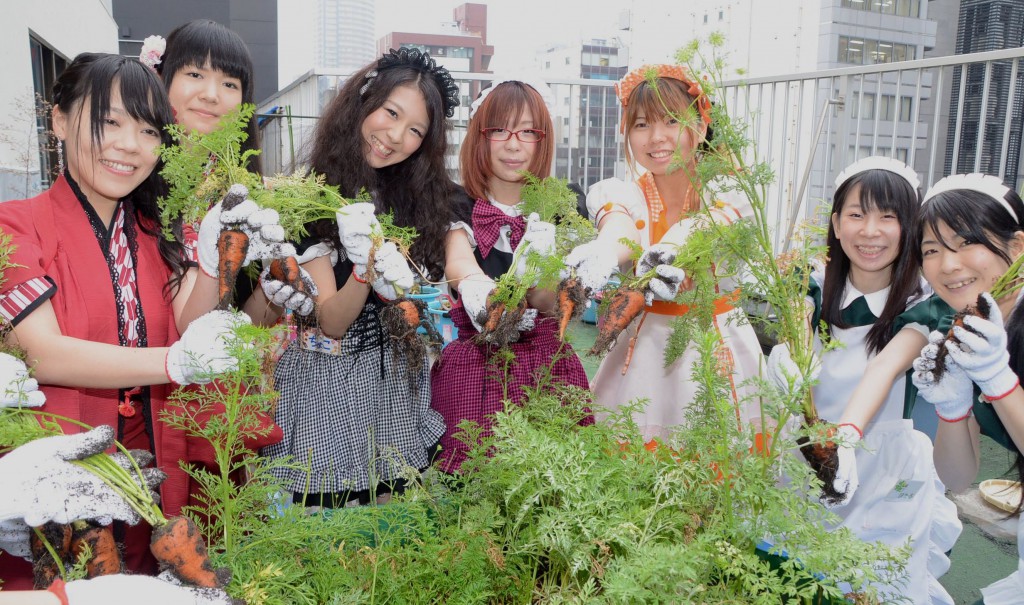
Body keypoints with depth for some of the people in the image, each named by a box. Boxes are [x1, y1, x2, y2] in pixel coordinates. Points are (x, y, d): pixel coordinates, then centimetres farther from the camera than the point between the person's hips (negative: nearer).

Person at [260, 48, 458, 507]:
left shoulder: (419, 195, 2)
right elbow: (331, 321, -15)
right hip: (327, 386, -4)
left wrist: (403, 291, -22)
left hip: (396, 382, 4)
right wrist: (366, 270, -33)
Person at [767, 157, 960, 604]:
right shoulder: (816, 289, -2)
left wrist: (847, 437, -49)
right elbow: (793, 356, -16)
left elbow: (885, 369, -30)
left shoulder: (923, 305, -12)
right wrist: (785, 366, -43)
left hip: (883, 471, -3)